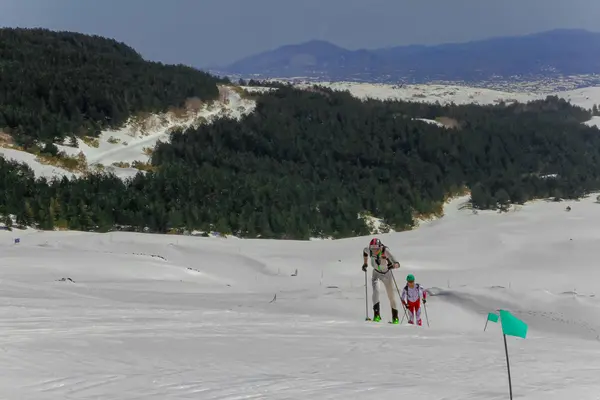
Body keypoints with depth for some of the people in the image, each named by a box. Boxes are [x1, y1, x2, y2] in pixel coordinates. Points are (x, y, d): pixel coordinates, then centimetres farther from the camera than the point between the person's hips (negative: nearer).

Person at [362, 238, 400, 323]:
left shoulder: (385, 251, -33)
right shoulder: (369, 250, -23)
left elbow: (397, 264, -35)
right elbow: (365, 251, 5)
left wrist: (393, 265, -57)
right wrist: (365, 263, 4)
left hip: (387, 274, -1)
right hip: (376, 274, 1)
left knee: (391, 295, 8)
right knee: (376, 290, -26)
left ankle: (395, 317, 27)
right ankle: (376, 314, -28)